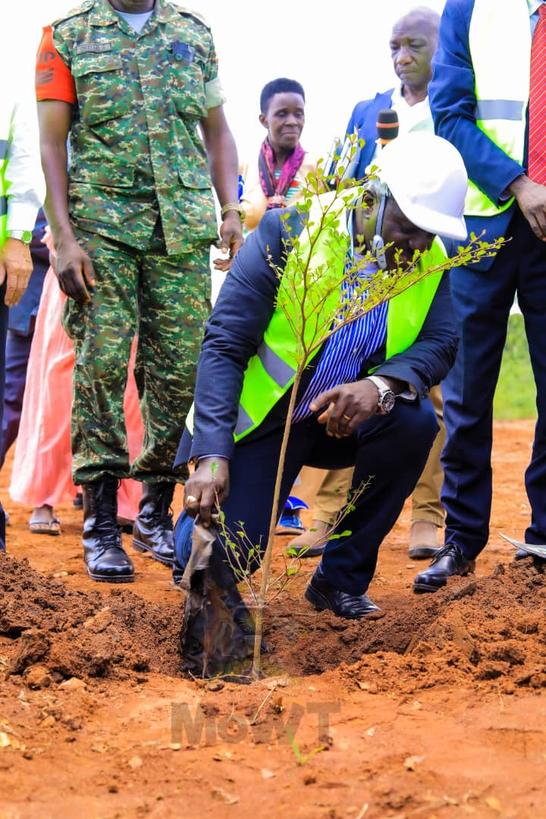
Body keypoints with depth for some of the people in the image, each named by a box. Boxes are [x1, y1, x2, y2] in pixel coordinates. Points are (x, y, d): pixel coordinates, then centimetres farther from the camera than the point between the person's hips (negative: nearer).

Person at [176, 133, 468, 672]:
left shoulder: (430, 261, -8)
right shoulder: (287, 231, -20)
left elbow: (439, 344, -14)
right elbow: (223, 345, -22)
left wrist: (381, 386, -38)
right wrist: (212, 455, -33)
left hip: (346, 419, 4)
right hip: (259, 418, -4)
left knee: (414, 422, -27)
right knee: (223, 558, -18)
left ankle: (342, 577, -7)